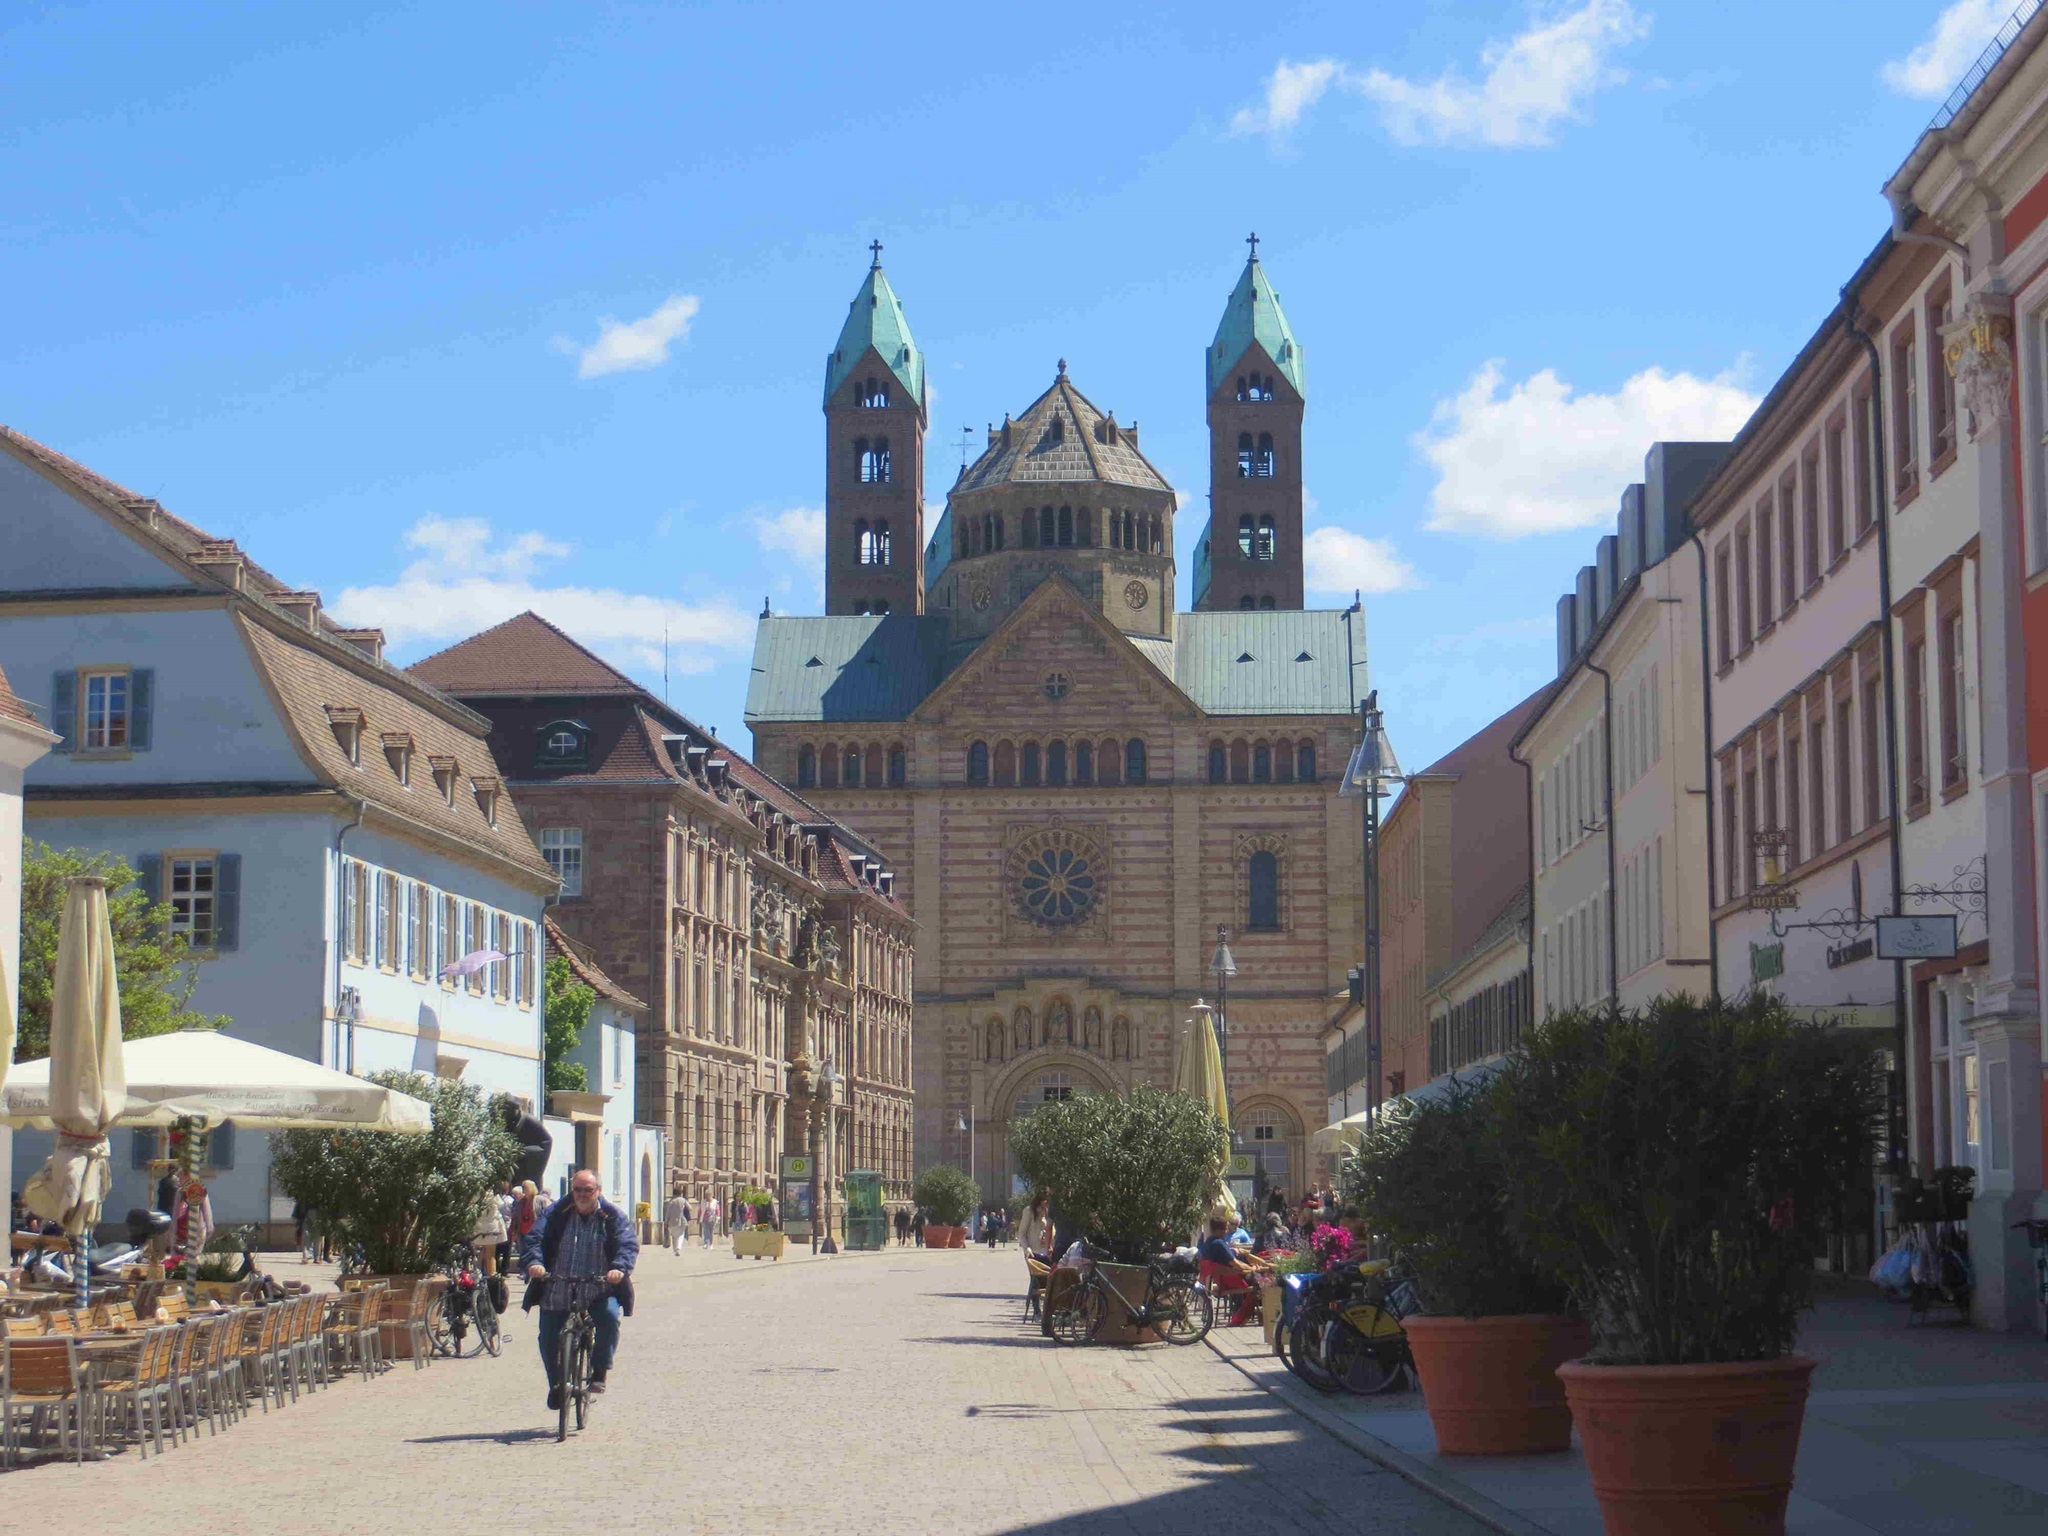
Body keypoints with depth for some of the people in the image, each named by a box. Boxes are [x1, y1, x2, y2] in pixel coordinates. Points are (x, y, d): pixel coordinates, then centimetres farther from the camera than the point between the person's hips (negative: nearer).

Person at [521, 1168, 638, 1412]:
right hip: (557, 1290, 2)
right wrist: (534, 1262, -27)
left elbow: (628, 1244, -8)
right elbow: (535, 1238, -5)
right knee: (548, 1339, -3)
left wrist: (620, 1268, -29)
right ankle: (556, 1384, 23)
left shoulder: (613, 1217, 4)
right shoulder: (556, 1214, 6)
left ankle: (599, 1371, -11)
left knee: (609, 1316, -30)